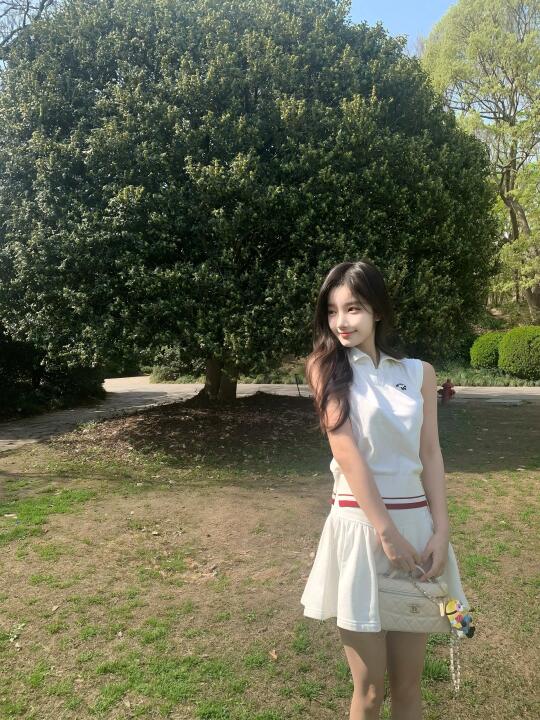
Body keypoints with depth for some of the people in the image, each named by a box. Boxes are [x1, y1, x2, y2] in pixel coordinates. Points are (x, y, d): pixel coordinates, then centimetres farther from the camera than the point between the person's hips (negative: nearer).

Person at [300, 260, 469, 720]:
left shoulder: (419, 372, 6)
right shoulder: (327, 368, -2)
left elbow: (431, 455, 4)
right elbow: (347, 452, -11)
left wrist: (441, 531, -5)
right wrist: (386, 532, -15)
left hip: (416, 523, 3)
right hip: (359, 525, -3)